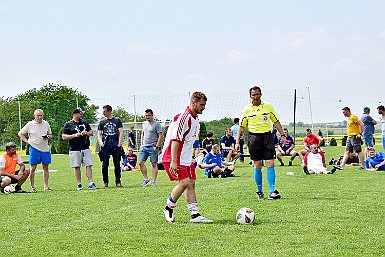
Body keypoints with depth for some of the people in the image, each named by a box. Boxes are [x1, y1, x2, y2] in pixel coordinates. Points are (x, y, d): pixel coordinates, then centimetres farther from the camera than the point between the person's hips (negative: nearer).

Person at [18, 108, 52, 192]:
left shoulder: (46, 124, 8)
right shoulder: (30, 124, 0)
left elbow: (50, 135, 17)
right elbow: (20, 133, 6)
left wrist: (48, 137, -6)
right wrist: (26, 141, -3)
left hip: (45, 149, 3)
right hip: (34, 148, -3)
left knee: (45, 168, 4)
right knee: (33, 168, 0)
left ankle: (46, 187, 9)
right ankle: (32, 187, 6)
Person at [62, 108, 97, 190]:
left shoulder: (85, 122, 15)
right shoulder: (68, 124, 3)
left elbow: (91, 132, 19)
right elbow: (64, 137, -3)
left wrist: (86, 133, -3)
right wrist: (74, 135, -14)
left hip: (86, 148, 3)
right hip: (75, 149, -3)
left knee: (89, 165, -4)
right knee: (77, 167, 1)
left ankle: (91, 183, -5)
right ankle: (79, 184, 8)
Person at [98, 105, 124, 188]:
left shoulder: (117, 120, 8)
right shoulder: (102, 122, 12)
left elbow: (121, 132, 5)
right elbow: (99, 134, 13)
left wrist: (119, 143, -4)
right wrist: (100, 143, -4)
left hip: (115, 144, -1)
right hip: (105, 145, 1)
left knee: (117, 164, 1)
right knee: (105, 165, 1)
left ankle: (118, 181, 8)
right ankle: (105, 181, 9)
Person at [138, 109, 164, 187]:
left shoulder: (156, 124, -7)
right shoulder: (144, 124, 14)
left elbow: (161, 136, -10)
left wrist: (157, 146, -15)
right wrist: (142, 144, 14)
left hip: (152, 147, -7)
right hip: (144, 147, 7)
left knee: (154, 164, -2)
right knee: (141, 162, -1)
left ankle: (153, 181, 2)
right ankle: (146, 179, 8)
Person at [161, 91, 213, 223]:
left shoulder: (195, 119, 13)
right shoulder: (184, 117, -19)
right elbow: (175, 140, -24)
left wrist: (190, 158, 24)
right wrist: (173, 161, -28)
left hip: (186, 158, 10)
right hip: (174, 158, -10)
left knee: (191, 183, 5)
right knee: (184, 182, -15)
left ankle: (195, 214, 5)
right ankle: (169, 208, 4)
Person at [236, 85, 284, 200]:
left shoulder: (268, 106, 6)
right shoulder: (247, 109, 4)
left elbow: (276, 122, 13)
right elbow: (241, 126, 8)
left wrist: (283, 135, 6)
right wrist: (237, 142, 2)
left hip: (267, 136, 0)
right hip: (254, 137, 0)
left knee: (270, 164, -7)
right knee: (257, 166, 2)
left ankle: (272, 191, -8)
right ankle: (260, 191, 12)